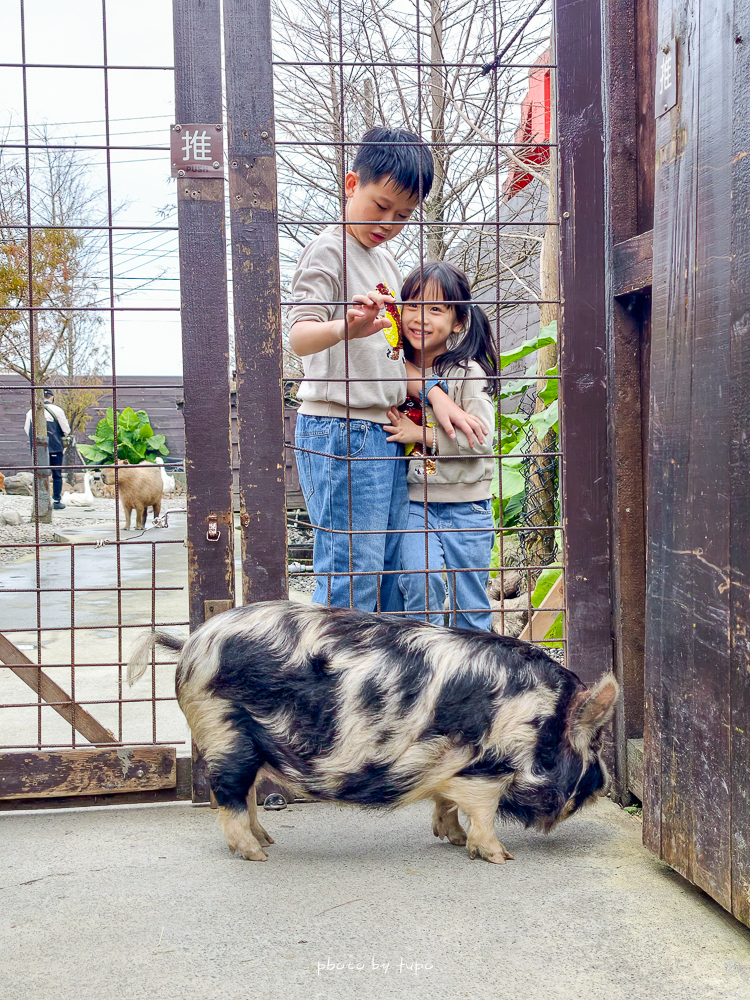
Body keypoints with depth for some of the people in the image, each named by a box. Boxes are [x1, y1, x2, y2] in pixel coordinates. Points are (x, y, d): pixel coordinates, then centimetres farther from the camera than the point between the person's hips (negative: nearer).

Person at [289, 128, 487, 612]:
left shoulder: (387, 260, 20)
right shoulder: (328, 250, -6)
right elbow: (300, 335, -21)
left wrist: (438, 397, 9)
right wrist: (344, 326, -42)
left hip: (387, 434, 9)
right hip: (340, 431, -8)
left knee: (392, 573, 11)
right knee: (350, 574, -10)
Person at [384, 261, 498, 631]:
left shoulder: (468, 373, -9)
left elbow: (482, 438, -18)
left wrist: (420, 434, -17)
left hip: (467, 505, -2)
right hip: (414, 501, 2)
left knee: (470, 603, 8)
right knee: (419, 580, -19)